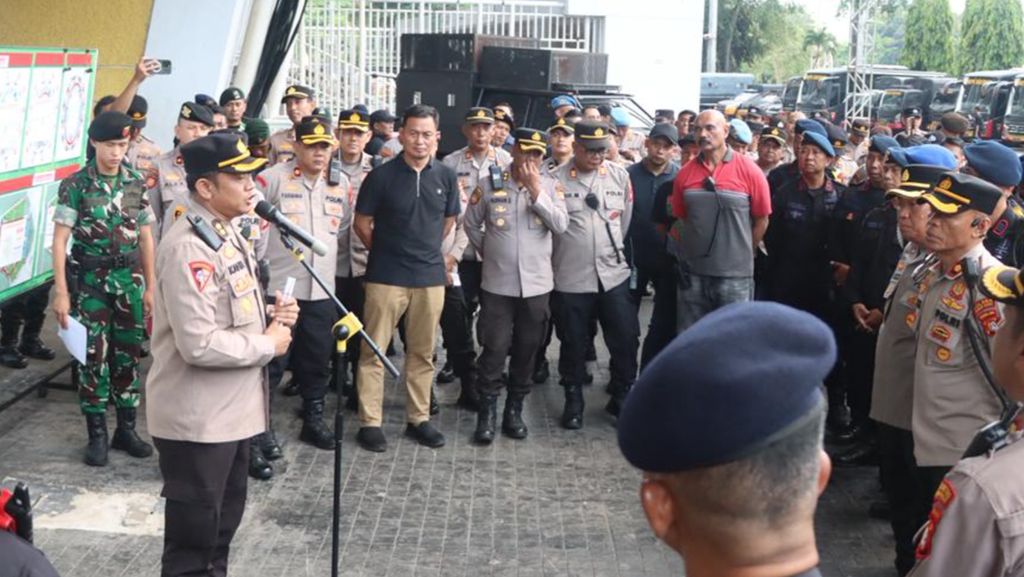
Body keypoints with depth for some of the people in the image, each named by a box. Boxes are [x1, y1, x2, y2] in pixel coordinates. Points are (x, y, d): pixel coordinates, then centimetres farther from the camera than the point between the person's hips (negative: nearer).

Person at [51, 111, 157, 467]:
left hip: (129, 280, 3)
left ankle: (126, 429, 20)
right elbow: (59, 240, -9)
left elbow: (145, 238, 9)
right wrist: (61, 292, -13)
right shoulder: (75, 185, -8)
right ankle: (97, 434, 10)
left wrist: (150, 287, 7)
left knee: (128, 354, 8)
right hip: (90, 280, -3)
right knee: (94, 356, 0)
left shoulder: (136, 184, 3)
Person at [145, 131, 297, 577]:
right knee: (192, 538, 5)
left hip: (232, 409, 10)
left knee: (223, 522, 24)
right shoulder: (189, 248, -24)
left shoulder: (228, 233, 9)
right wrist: (269, 344, -16)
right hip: (197, 419, -10)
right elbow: (200, 344, -30)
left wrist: (270, 315, 1)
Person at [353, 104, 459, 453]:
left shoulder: (446, 177, 3)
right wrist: (387, 252, 8)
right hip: (386, 277, -3)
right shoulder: (382, 176, -7)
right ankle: (369, 422, 8)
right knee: (374, 350, 0)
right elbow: (362, 224, 1)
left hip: (431, 277, 3)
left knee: (423, 352, 11)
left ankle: (419, 419, 22)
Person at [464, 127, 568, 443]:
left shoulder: (550, 186, 2)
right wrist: (488, 251, 8)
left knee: (526, 350, 9)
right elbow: (471, 224, 9)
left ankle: (514, 410, 23)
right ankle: (487, 413, 9)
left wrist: (536, 190, -14)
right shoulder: (489, 184, -1)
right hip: (497, 284, -1)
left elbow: (560, 225, -11)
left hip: (536, 284, 2)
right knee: (494, 349, -2)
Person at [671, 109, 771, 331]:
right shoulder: (685, 173, 2)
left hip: (735, 276, -3)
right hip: (692, 274, 3)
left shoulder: (749, 171, -7)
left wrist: (742, 256, 6)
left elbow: (761, 221, 0)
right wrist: (688, 251, 8)